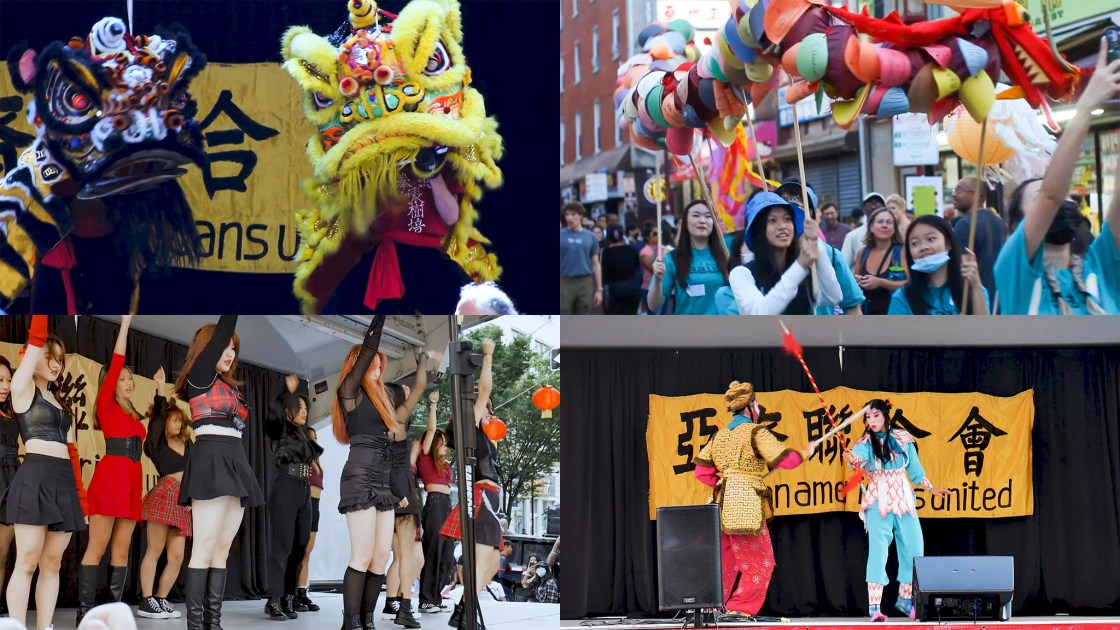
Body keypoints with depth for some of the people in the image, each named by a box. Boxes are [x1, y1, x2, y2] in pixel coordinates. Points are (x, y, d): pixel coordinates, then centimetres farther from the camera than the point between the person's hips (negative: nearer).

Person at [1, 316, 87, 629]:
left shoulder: (62, 402, 21)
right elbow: (35, 339, -6)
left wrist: (81, 495, 13)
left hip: (65, 482, 6)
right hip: (35, 477, -6)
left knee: (52, 563, 3)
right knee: (28, 560, -10)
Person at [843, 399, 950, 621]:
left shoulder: (903, 438, 6)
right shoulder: (866, 443, -4)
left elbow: (915, 468, 16)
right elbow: (858, 456, -27)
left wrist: (931, 488, 18)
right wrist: (851, 459, -50)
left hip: (904, 499, 4)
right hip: (879, 502, -4)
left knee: (914, 550, 6)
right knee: (878, 550, -12)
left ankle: (905, 599, 23)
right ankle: (874, 606, -12)